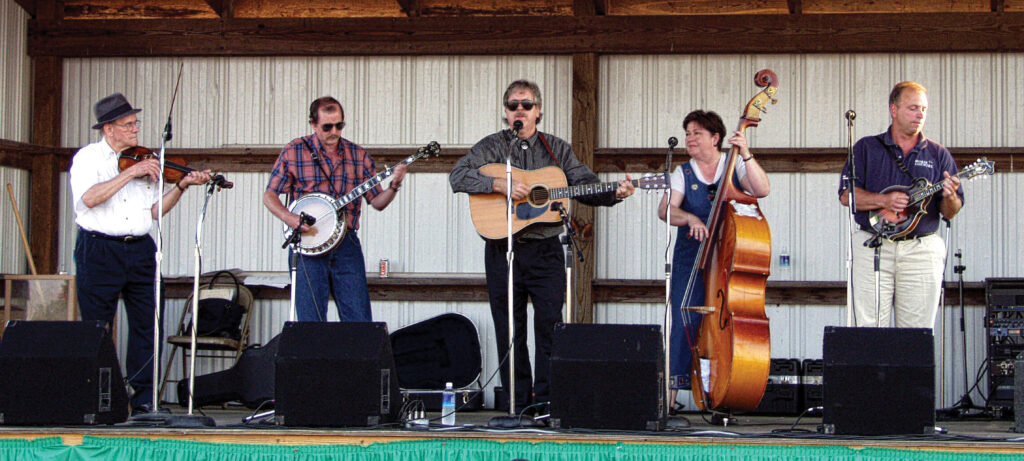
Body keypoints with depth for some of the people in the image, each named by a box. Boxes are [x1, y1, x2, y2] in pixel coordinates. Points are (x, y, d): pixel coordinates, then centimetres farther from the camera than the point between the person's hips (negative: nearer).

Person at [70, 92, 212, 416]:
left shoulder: (145, 161, 13)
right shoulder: (88, 157, 0)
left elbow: (155, 210, 10)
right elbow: (88, 198, -19)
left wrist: (181, 186, -4)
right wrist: (130, 172, -19)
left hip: (140, 251, 4)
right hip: (99, 252, -4)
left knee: (146, 325, 0)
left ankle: (144, 400, 4)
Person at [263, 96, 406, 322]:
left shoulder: (358, 155, 9)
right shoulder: (293, 152, 2)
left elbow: (377, 202, 11)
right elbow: (269, 196, 4)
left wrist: (393, 186, -10)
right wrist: (290, 218, -14)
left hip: (346, 244, 2)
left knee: (360, 322, -2)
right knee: (311, 324, -2)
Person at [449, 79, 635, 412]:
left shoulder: (557, 149, 12)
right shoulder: (492, 147, 5)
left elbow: (585, 186, 8)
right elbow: (458, 177, -9)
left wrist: (614, 194, -11)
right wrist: (501, 185, -20)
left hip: (545, 250, 1)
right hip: (502, 250, -1)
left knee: (551, 323, -7)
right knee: (510, 331, 2)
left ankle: (547, 400, -2)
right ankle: (518, 402, 9)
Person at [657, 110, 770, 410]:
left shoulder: (735, 166, 7)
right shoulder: (683, 173, 10)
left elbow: (762, 190, -10)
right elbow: (665, 210, -3)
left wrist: (746, 155, -19)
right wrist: (689, 218, -23)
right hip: (691, 258, 1)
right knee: (686, 323, -8)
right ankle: (670, 398, -5)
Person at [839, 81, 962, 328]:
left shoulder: (938, 154, 12)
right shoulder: (867, 148, 9)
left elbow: (950, 213, 9)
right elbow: (846, 195, 1)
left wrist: (949, 197, -14)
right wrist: (884, 200, -14)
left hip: (922, 251, 1)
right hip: (873, 248, -1)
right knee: (869, 329, -7)